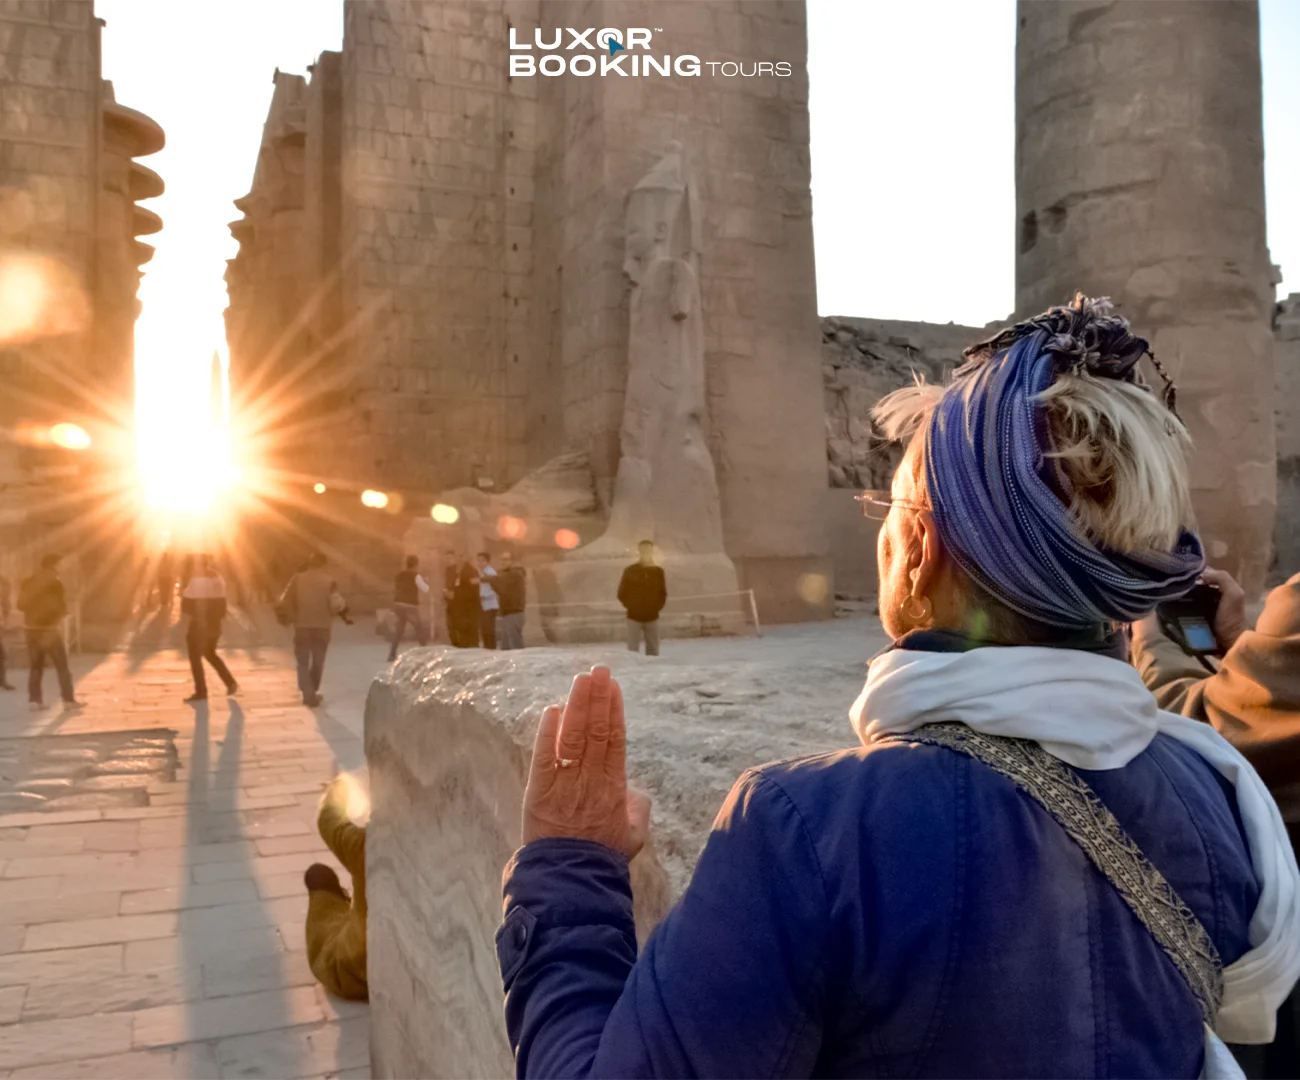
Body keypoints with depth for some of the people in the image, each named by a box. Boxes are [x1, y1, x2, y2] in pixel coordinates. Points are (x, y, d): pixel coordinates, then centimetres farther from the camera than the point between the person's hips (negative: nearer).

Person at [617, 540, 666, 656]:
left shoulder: (658, 571, 3)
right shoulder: (630, 571, -3)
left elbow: (663, 593, 10)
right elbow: (622, 593, 2)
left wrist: (657, 607, 1)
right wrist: (630, 607, -2)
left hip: (652, 617, 2)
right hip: (634, 617, -2)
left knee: (653, 650, 6)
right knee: (633, 651, -3)